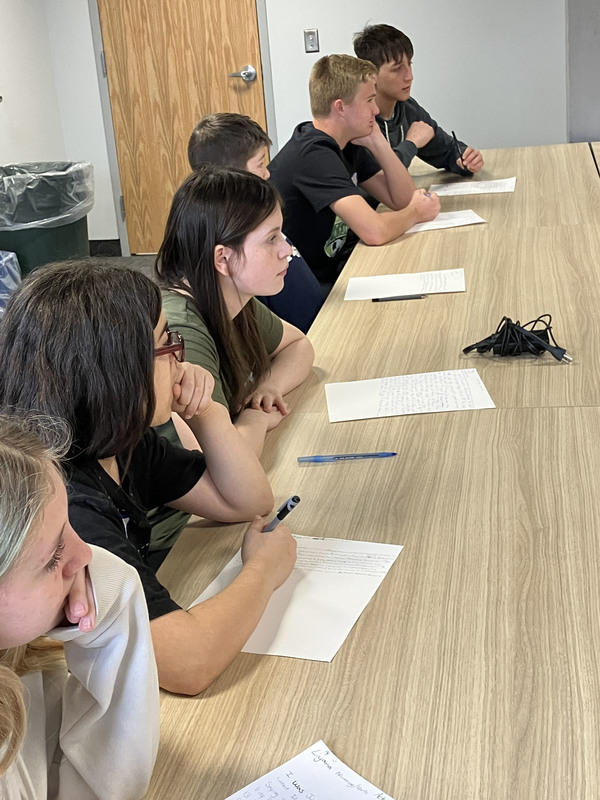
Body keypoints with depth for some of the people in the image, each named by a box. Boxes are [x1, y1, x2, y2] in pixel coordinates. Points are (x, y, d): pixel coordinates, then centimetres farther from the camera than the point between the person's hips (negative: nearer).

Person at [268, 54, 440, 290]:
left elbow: (402, 199, 6)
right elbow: (375, 231, -30)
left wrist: (377, 142, -6)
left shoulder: (348, 145, 6)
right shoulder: (314, 155, -23)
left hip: (336, 266, 9)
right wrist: (415, 213, -9)